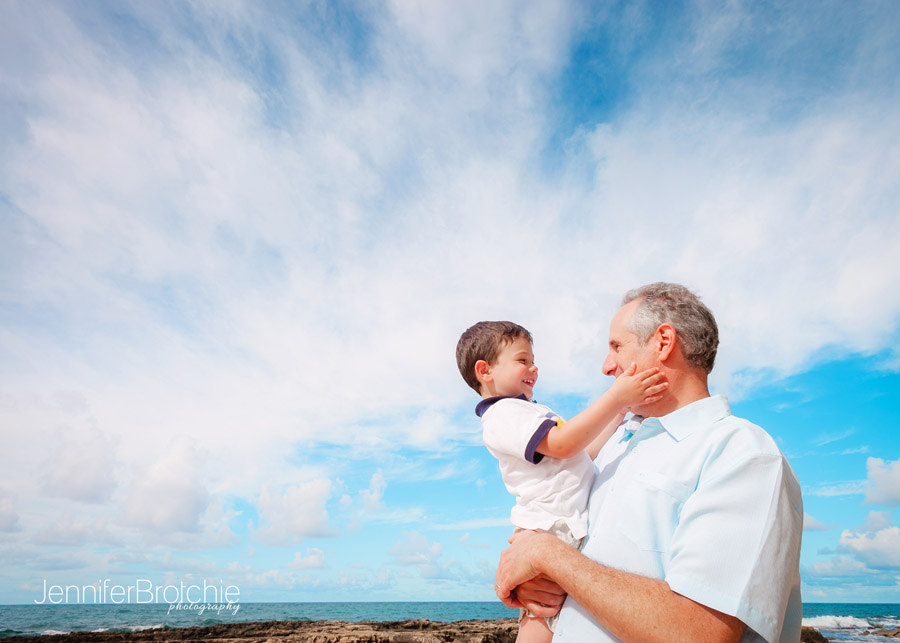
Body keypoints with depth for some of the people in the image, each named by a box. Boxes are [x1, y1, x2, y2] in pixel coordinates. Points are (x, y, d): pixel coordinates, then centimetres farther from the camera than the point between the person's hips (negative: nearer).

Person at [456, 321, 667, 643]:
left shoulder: (533, 410, 23)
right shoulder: (502, 414, -11)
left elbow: (583, 454, 25)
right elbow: (562, 445, -24)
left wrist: (618, 413, 17)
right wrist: (616, 397, -25)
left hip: (574, 529, 10)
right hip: (547, 530, -10)